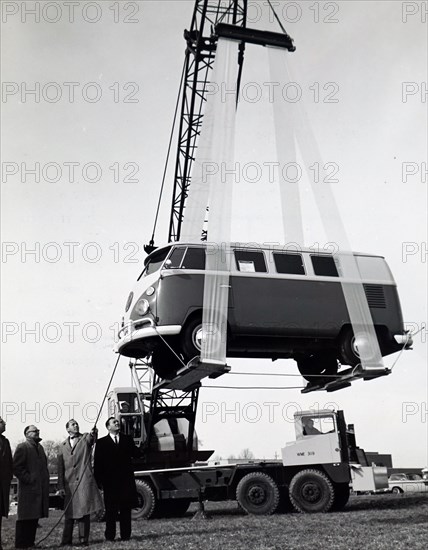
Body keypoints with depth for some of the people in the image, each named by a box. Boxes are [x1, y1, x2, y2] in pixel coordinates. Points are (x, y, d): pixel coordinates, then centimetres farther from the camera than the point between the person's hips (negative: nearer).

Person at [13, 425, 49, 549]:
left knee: (34, 517, 11)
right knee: (25, 518, -3)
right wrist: (29, 479, -17)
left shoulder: (40, 447, 18)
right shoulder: (22, 447, -7)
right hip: (28, 489, -8)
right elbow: (16, 467, -14)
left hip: (40, 489, 8)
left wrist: (45, 482, 14)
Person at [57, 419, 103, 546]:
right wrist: (61, 486, 3)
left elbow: (91, 439, -20)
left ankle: (83, 539, 5)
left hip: (84, 480, -2)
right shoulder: (63, 446, 12)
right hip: (69, 483, 3)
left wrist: (93, 434, -44)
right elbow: (60, 468, 10)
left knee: (84, 511, -2)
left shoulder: (85, 438, 6)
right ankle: (66, 540, 17)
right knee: (69, 512, 7)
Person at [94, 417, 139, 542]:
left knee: (126, 508, 3)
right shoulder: (101, 442, 6)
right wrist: (98, 480, -5)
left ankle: (125, 534, 10)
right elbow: (97, 462, 2)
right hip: (110, 480, -2)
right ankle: (110, 535, 10)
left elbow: (135, 453, 4)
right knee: (110, 508, 2)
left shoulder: (127, 439, 14)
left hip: (126, 479, 2)